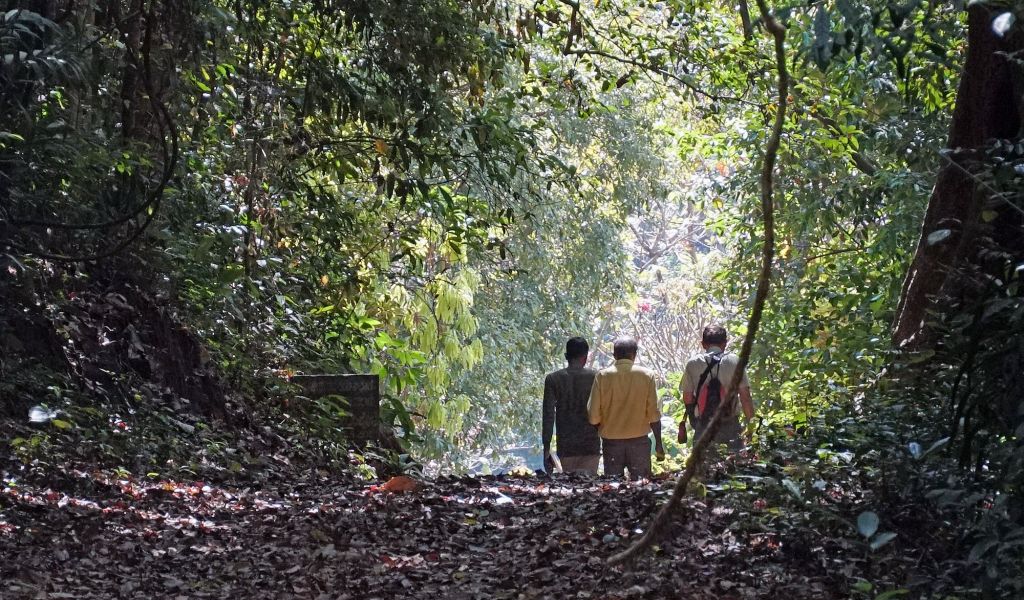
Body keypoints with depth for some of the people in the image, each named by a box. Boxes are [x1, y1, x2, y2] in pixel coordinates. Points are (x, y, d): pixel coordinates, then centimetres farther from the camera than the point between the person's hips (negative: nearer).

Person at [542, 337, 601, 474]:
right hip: (591, 447, -1)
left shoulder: (552, 379, 0)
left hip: (566, 448, 1)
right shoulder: (595, 377, -2)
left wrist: (546, 449, 1)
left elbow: (548, 416, -2)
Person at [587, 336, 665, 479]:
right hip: (639, 440, 0)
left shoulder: (603, 376, -3)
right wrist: (659, 444, 5)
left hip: (611, 441, 0)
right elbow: (654, 414, -4)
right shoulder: (647, 375, -3)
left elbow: (593, 415, -6)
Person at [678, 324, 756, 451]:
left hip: (703, 426, 1)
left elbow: (687, 399, -1)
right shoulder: (734, 361, -5)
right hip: (730, 426, -1)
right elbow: (745, 397, -8)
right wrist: (751, 425, -2)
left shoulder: (692, 363, -1)